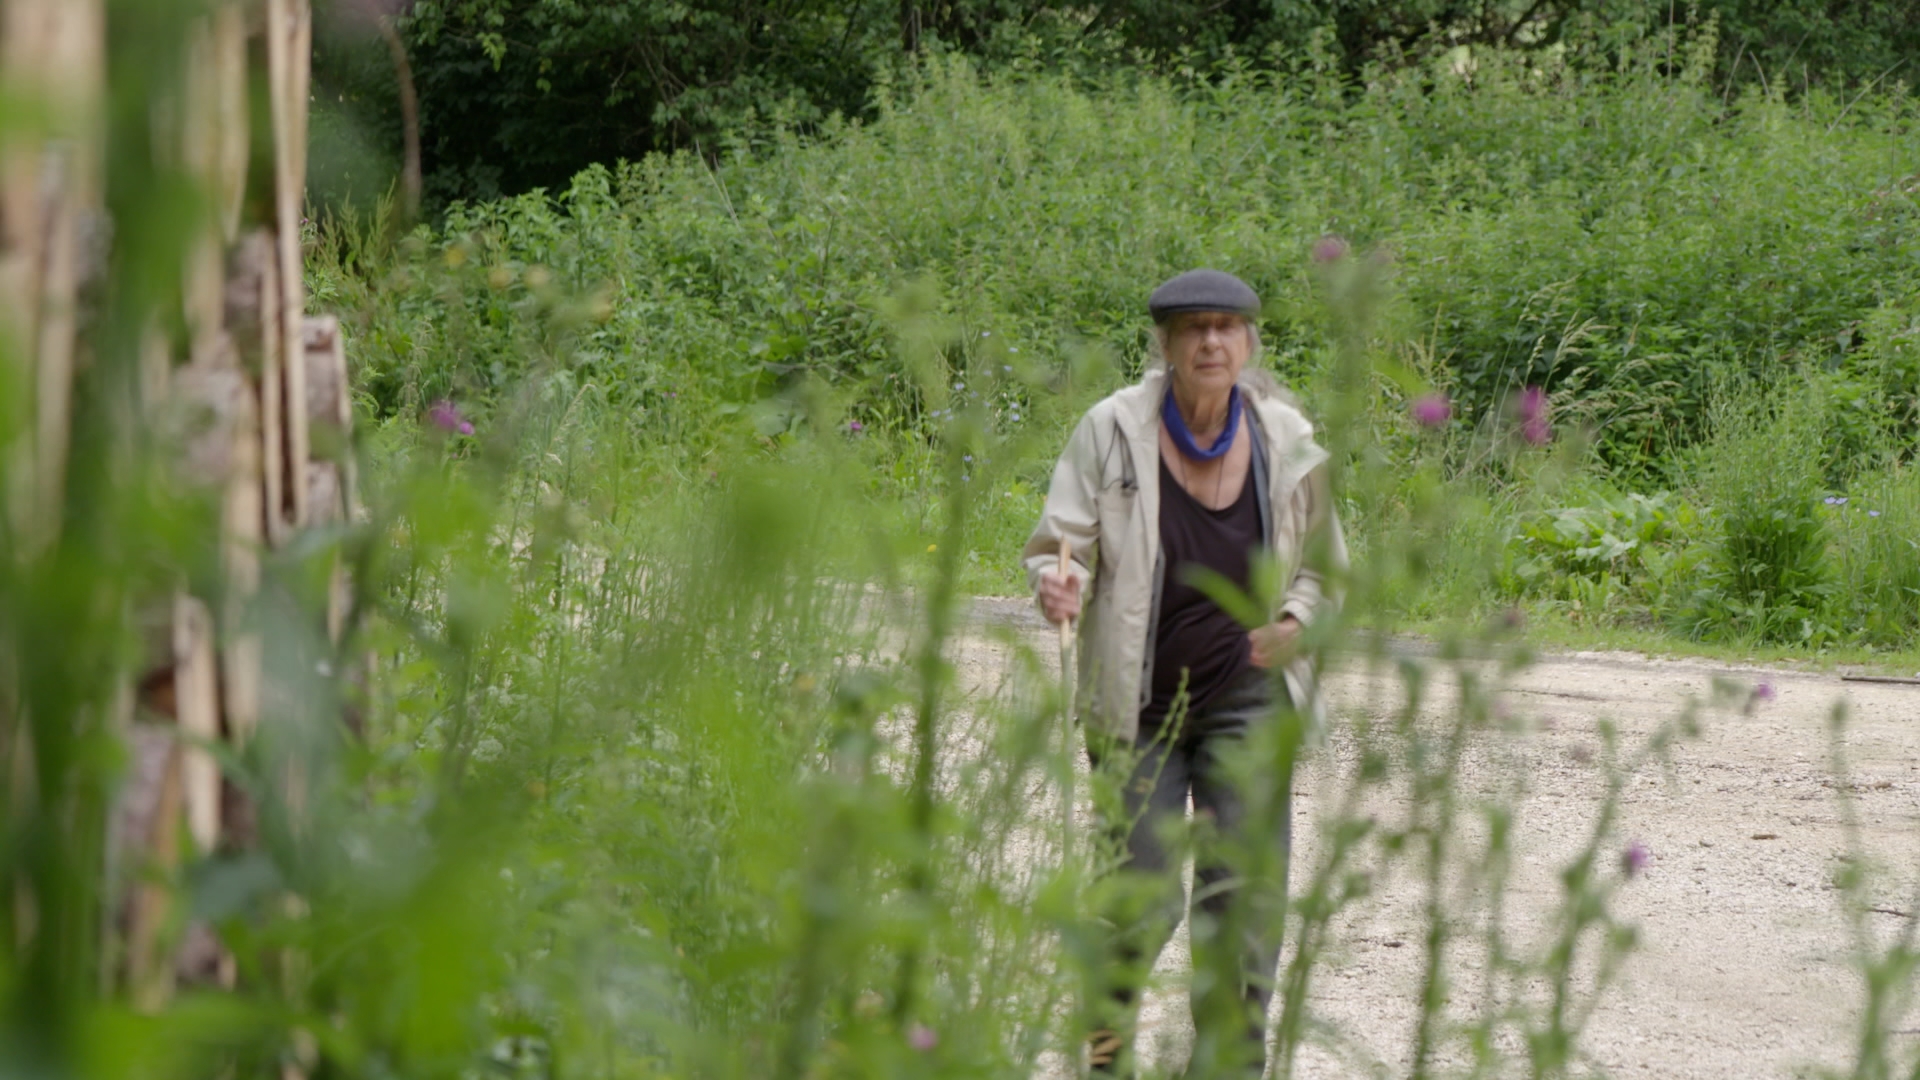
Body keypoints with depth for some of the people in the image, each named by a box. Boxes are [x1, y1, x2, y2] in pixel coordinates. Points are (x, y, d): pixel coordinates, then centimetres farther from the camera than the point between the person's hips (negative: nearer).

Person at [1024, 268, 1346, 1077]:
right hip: (1139, 704, -2)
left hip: (1248, 699, 2)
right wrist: (1060, 587, -29)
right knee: (1142, 898, -2)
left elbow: (1320, 569, 12)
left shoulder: (1287, 441, -1)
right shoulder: (1113, 431, -8)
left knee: (1245, 890, -5)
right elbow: (1063, 540, -6)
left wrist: (1295, 622, -9)